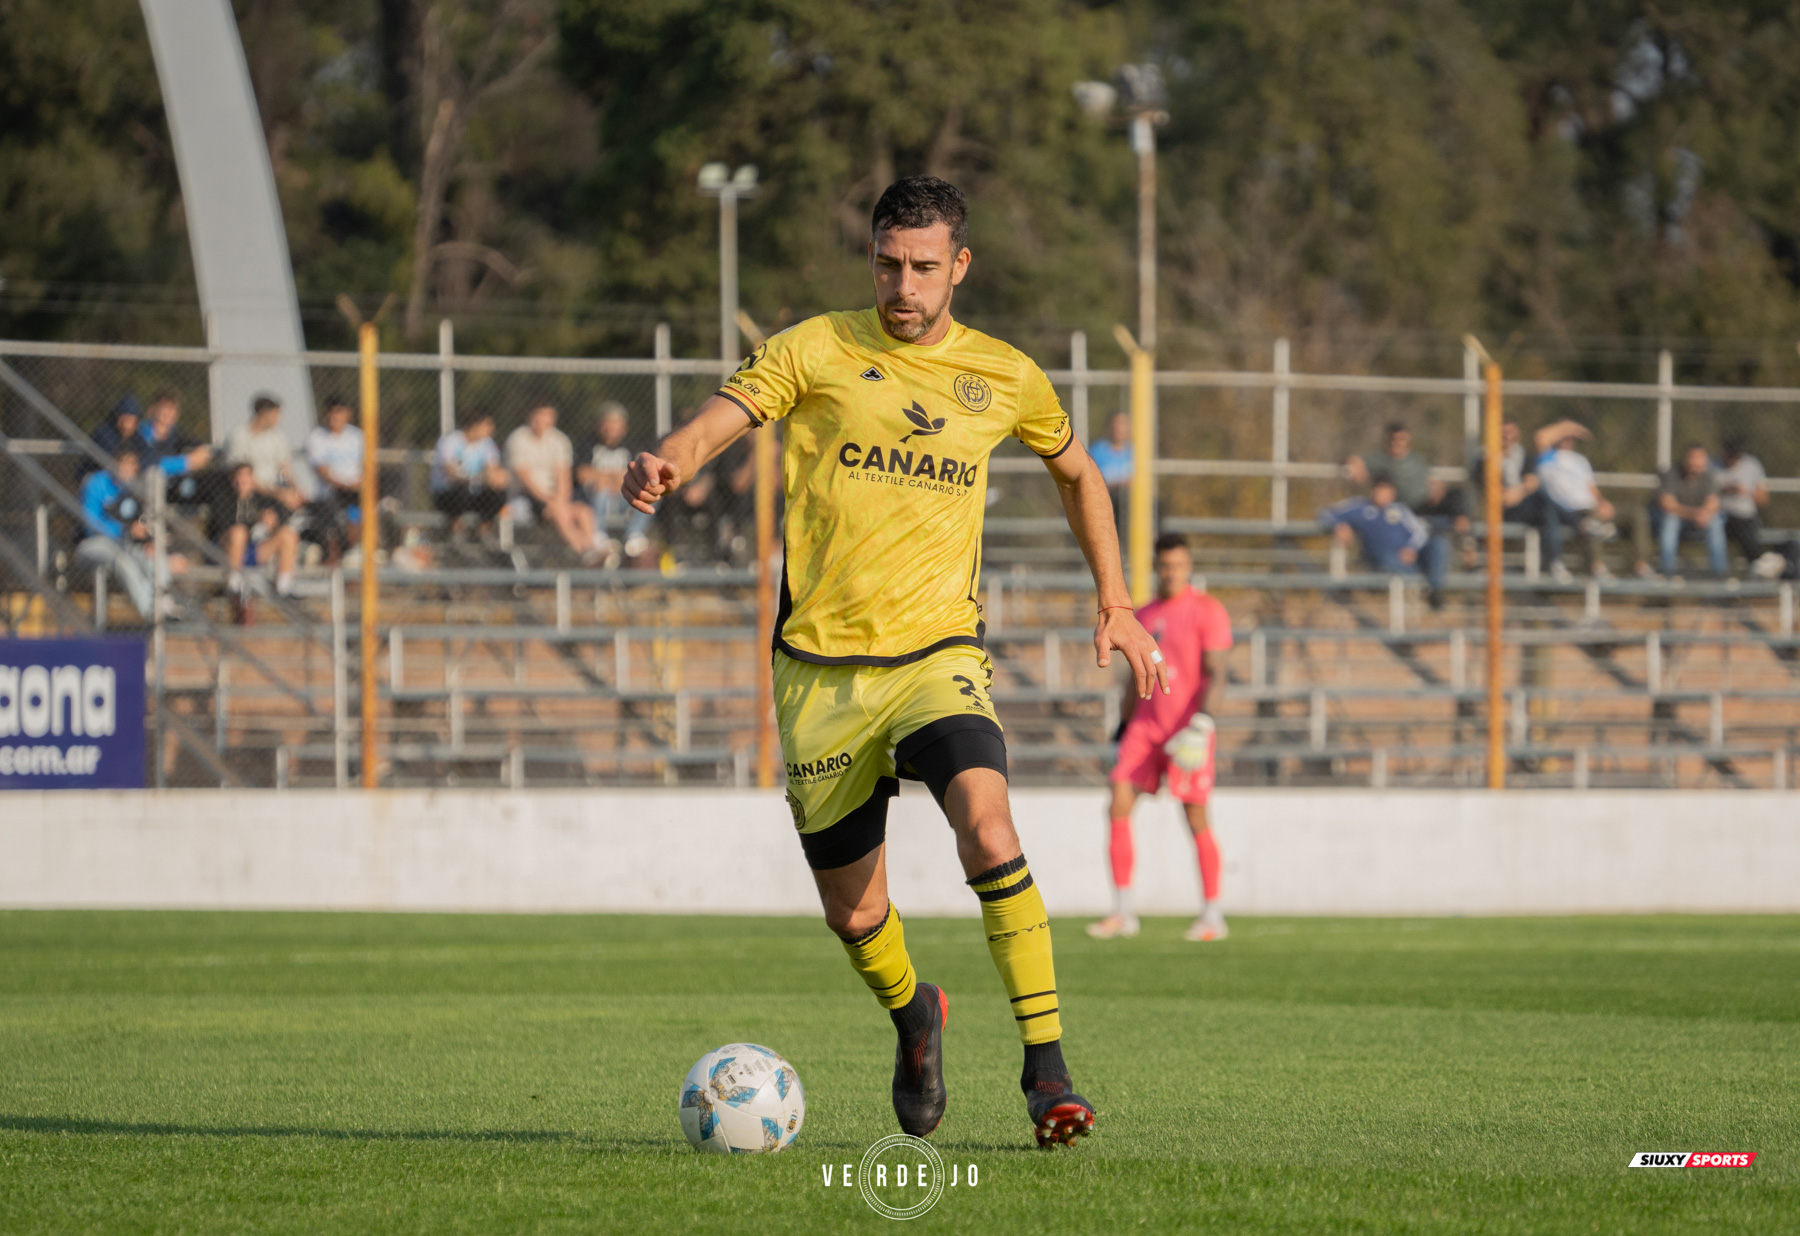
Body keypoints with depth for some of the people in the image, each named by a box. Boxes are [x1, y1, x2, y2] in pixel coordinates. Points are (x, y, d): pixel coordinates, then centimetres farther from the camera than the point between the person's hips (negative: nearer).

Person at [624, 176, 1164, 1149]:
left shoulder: (1003, 377, 7)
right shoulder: (819, 350, 0)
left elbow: (1076, 473, 25)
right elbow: (722, 418, -15)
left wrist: (1114, 602, 20)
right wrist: (667, 463, -37)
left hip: (938, 656, 0)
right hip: (822, 666, 0)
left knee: (987, 827, -28)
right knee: (854, 914, 5)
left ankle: (1046, 1068, -21)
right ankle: (913, 1014, 41)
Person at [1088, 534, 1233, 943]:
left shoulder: (1207, 611, -4)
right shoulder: (1145, 615, 16)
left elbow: (1215, 674, -11)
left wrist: (1203, 721, -22)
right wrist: (1124, 727, 19)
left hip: (1188, 731, -6)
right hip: (1145, 725, 6)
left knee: (1196, 819, -4)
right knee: (1118, 808, -6)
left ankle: (1213, 916, 6)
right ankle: (1123, 913, -2)